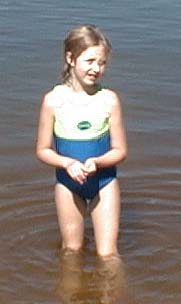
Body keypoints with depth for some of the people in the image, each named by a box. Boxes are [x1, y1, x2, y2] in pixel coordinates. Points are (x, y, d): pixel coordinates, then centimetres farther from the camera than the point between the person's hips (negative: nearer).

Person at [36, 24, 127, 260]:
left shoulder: (109, 100, -16)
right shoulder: (54, 100, -15)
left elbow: (120, 150, -9)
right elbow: (43, 150, -7)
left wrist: (96, 162, -27)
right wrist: (68, 163, -25)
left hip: (104, 181, -1)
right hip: (68, 183, 1)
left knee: (107, 254, 1)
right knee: (72, 250, 17)